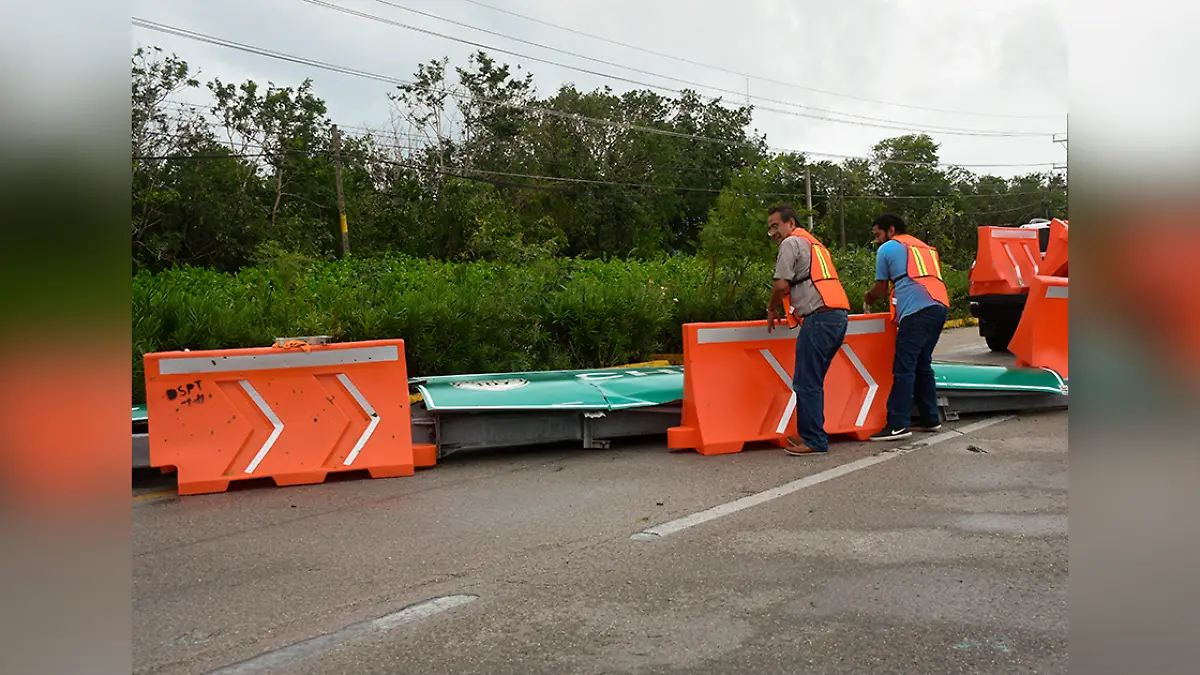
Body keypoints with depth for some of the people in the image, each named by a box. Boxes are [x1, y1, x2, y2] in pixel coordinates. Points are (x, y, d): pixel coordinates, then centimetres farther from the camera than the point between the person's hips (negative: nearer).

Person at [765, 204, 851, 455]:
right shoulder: (814, 244, 28)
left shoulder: (791, 243, -1)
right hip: (839, 315, 10)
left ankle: (813, 441, -5)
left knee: (806, 382, -6)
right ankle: (812, 434, 17)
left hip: (820, 317, -10)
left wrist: (771, 310, 7)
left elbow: (782, 284, -9)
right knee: (813, 382, 14)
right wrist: (794, 311, 32)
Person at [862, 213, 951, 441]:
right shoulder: (925, 247, 29)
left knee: (904, 368, -9)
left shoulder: (888, 248, 10)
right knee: (922, 365, 17)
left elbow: (881, 288, 15)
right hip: (940, 306, 8)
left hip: (917, 310, -8)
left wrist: (868, 298, 36)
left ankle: (898, 425, -12)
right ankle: (930, 419, 19)